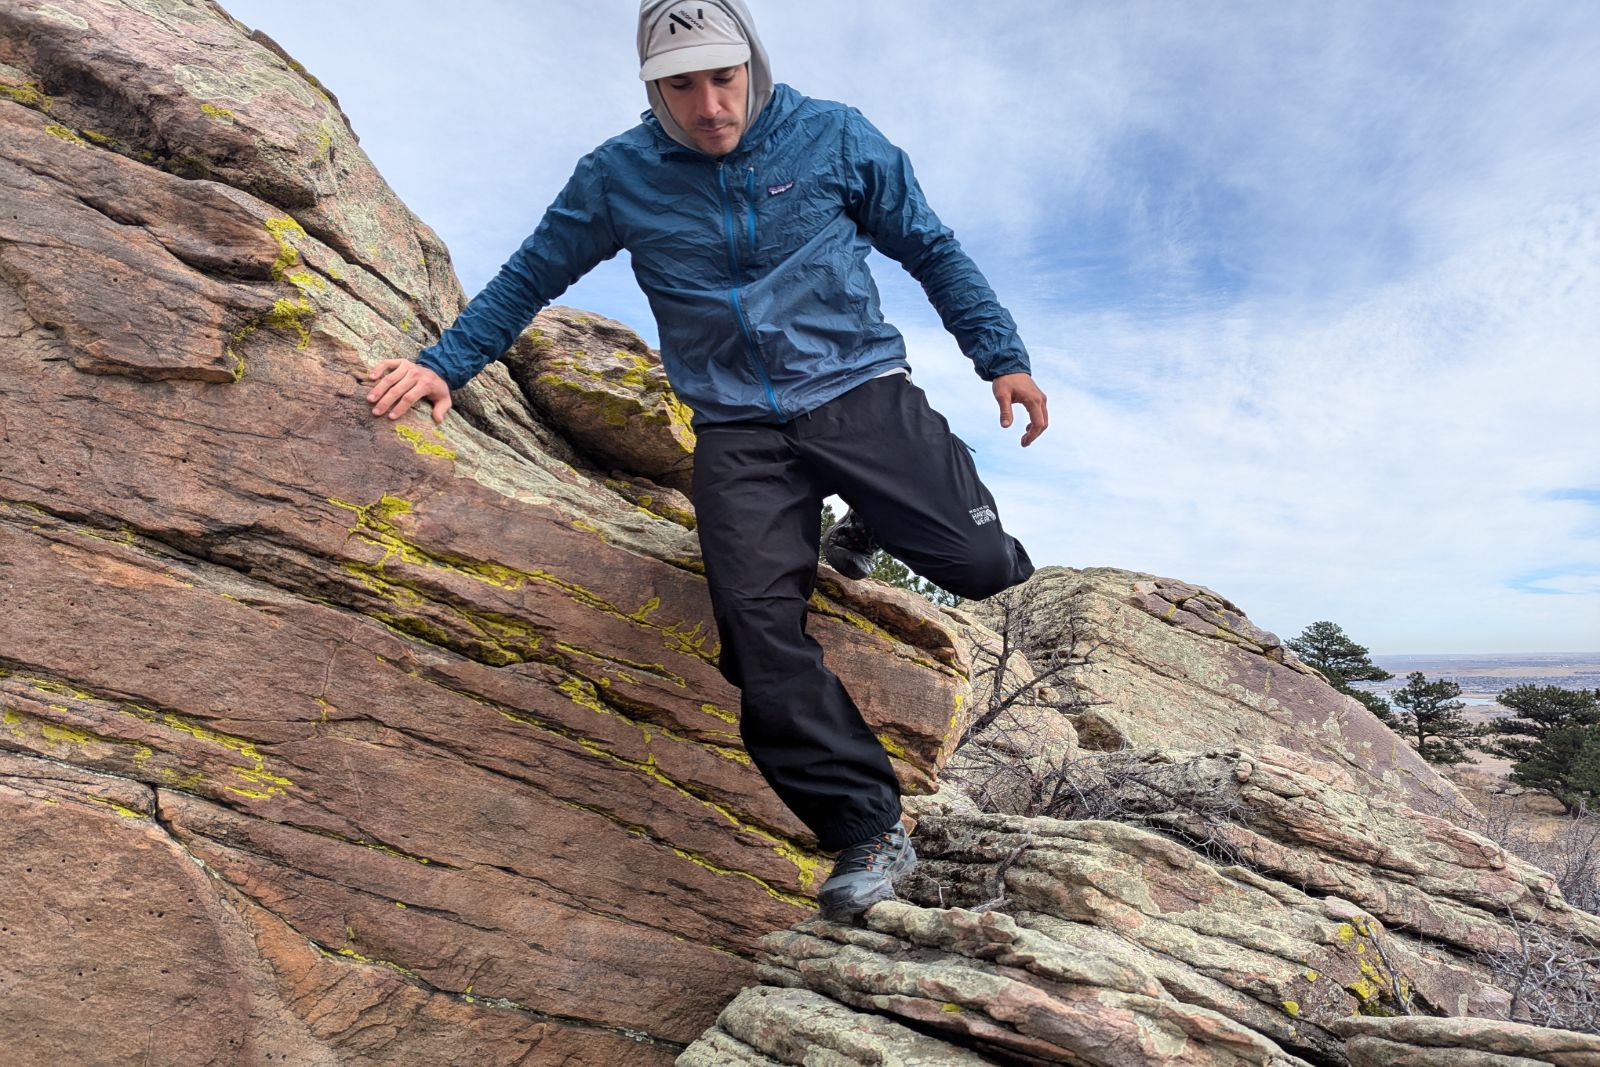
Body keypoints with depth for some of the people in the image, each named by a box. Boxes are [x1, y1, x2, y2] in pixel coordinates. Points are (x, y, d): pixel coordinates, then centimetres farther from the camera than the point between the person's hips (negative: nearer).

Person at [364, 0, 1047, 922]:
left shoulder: (834, 138, 3)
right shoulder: (618, 177, 4)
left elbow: (932, 249, 10)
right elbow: (528, 279, 15)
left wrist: (1002, 355, 6)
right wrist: (445, 364, 7)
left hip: (861, 391, 1)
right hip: (739, 431, 0)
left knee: (982, 564, -13)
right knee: (760, 626, -18)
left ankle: (868, 526, 22)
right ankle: (869, 831, -4)